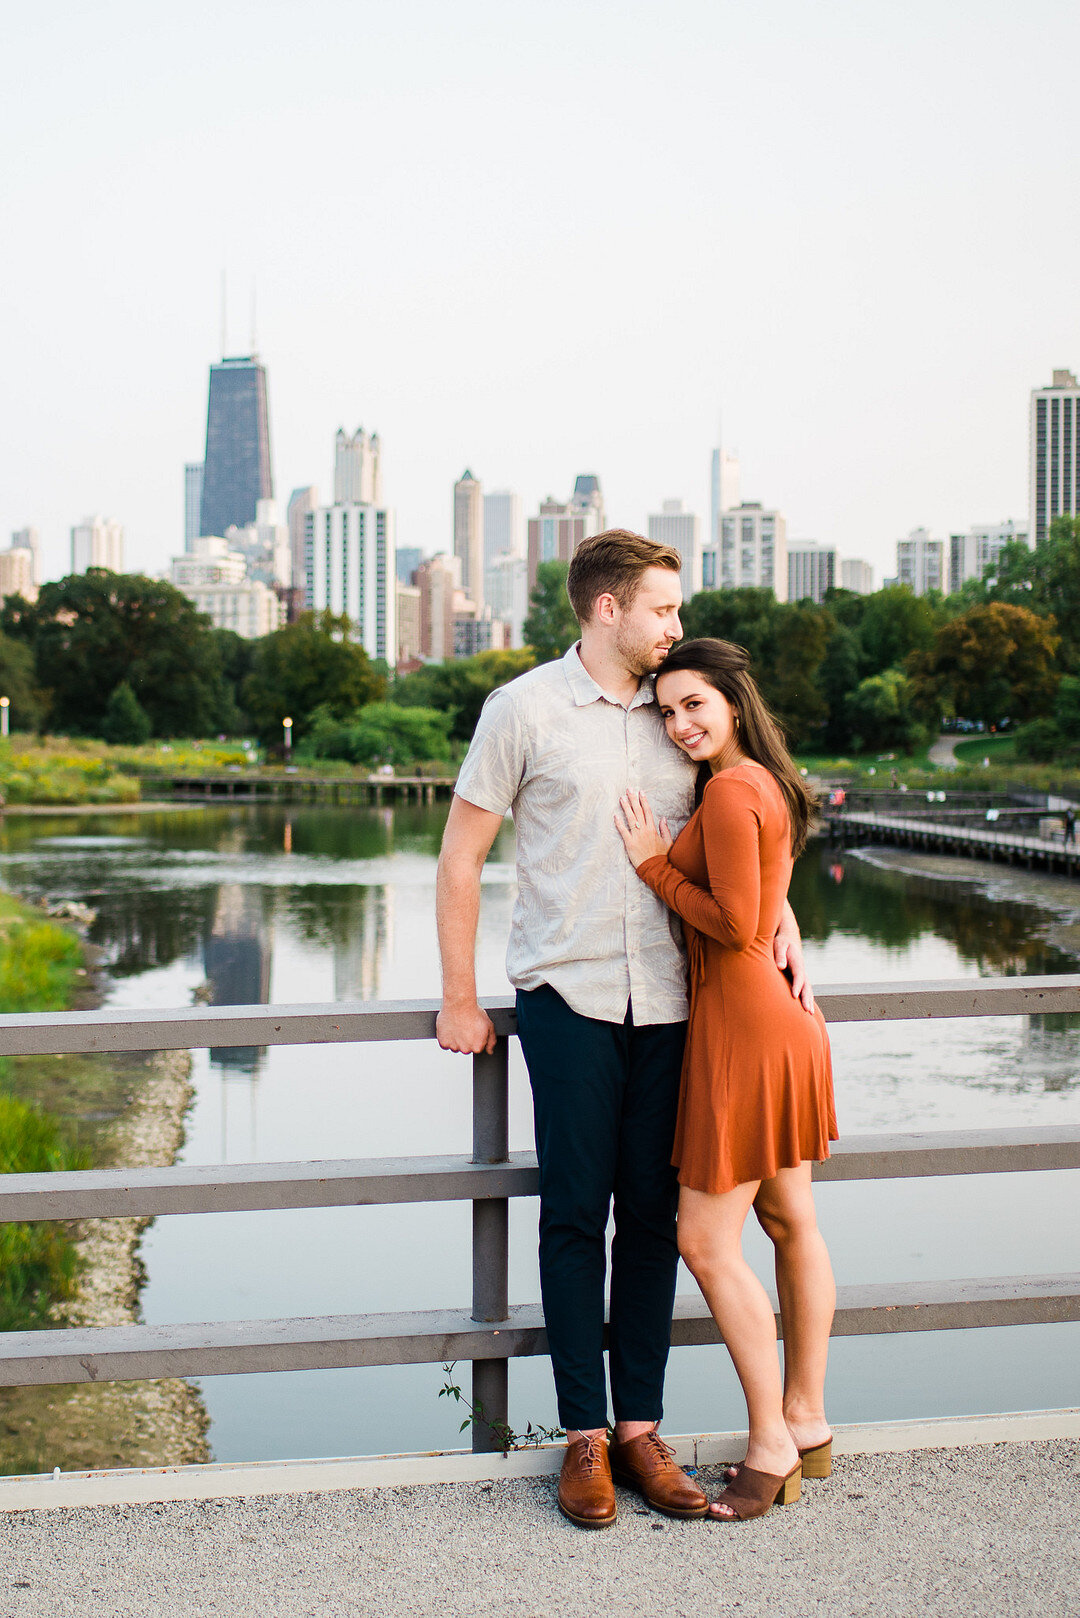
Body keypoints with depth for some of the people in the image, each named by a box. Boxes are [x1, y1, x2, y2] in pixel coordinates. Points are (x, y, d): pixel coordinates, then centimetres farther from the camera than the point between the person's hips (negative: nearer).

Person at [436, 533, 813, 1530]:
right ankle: (585, 1438, 9)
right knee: (576, 1214, 0)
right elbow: (461, 858, 2)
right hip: (568, 995, -4)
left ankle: (642, 1429, 15)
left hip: (667, 1000, 4)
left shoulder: (677, 712, 11)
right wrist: (459, 999, 0)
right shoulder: (525, 709, -1)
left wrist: (779, 916, 4)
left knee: (652, 1214, 6)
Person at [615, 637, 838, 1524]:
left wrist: (655, 864, -13)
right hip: (780, 1017, 10)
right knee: (790, 1223, 15)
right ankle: (807, 1424, 25)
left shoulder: (730, 791, -17)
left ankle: (772, 1448, 5)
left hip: (746, 1021, -10)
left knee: (708, 1238, -4)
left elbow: (737, 926, -21)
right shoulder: (769, 784, 13)